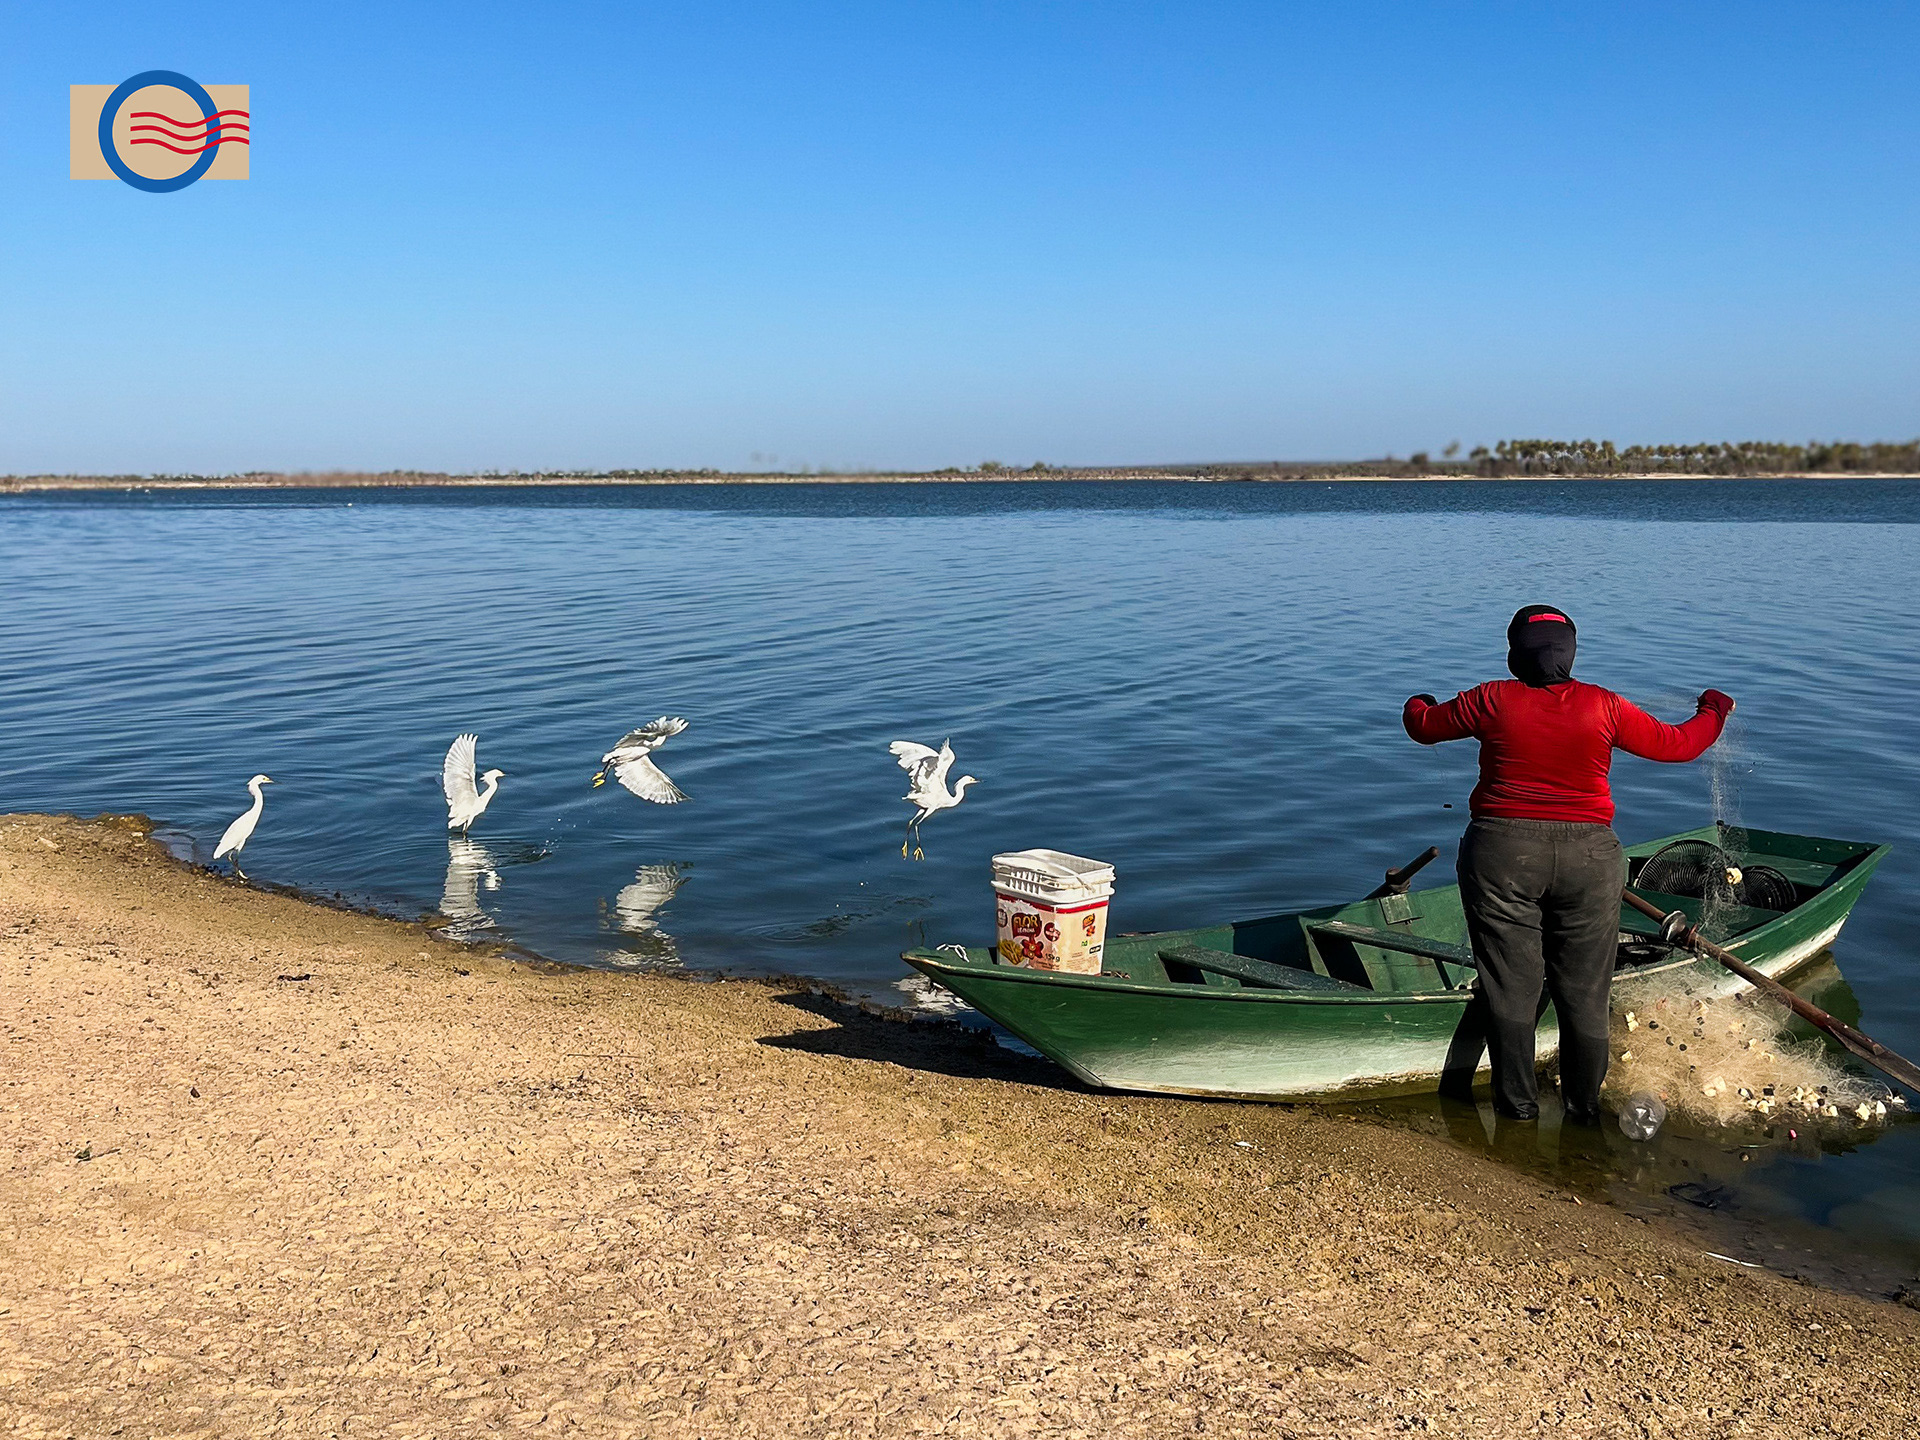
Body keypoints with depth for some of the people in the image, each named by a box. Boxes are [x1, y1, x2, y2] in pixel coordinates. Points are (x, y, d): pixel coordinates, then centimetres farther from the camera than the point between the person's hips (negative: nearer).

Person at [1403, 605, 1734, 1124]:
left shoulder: (1492, 701, -5)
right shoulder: (1604, 706, -1)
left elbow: (1424, 727, 9)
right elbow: (1676, 745, 10)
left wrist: (1418, 705, 33)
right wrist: (1714, 712, 30)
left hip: (1502, 856, -1)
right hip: (1589, 861, 1)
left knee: (1510, 989, 9)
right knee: (1585, 994, 12)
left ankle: (1518, 1105, 17)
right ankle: (1585, 1110, 21)